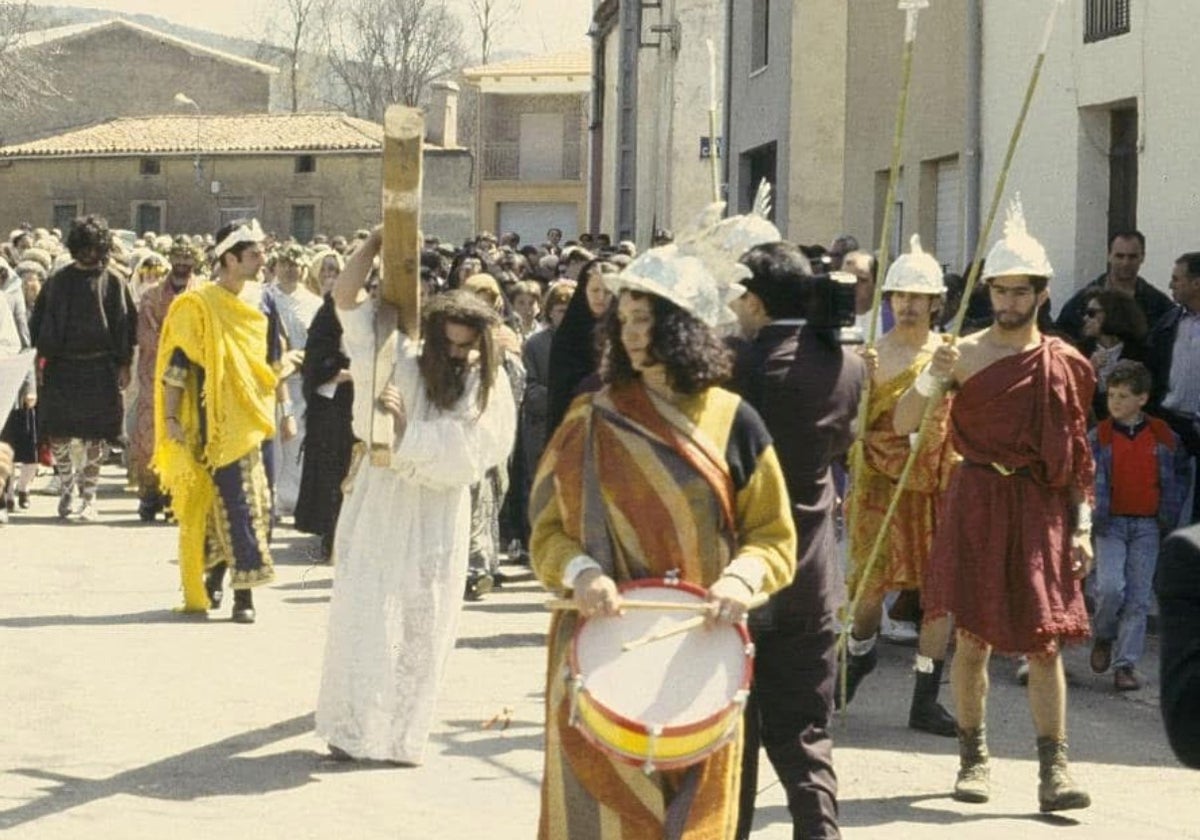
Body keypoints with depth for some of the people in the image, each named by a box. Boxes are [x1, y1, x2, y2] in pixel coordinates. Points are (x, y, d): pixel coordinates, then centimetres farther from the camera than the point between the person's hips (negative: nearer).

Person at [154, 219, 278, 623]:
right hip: (217, 426, -7)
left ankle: (214, 580, 22)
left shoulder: (251, 309, 13)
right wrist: (171, 418, -16)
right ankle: (243, 593, -9)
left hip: (247, 423, 7)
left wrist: (284, 367, 9)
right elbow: (177, 363, -11)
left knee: (255, 504, 7)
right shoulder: (199, 305, -9)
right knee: (237, 504, -11)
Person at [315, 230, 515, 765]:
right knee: (365, 616, 0)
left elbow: (463, 457, -12)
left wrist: (405, 432, -20)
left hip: (437, 523, 1)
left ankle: (403, 732, 16)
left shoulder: (487, 386, -4)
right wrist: (376, 243, -16)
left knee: (423, 630, 6)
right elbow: (346, 299, -8)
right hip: (378, 512, -1)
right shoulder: (398, 359, -4)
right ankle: (351, 728, 7)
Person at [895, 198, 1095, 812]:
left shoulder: (1064, 363, 6)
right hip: (978, 503, -1)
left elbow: (1077, 453, 11)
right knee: (974, 637, 4)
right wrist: (932, 378, -22)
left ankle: (1053, 769, -2)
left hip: (1042, 509, 1)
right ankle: (973, 756, 16)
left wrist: (1082, 525, 6)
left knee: (1045, 640, -2)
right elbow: (902, 424, -5)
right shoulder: (965, 354, 0)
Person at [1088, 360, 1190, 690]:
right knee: (1110, 587, -16)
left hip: (1148, 527, 1)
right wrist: (1092, 514, -11)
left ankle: (1126, 665, 4)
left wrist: (1171, 511, 7)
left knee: (1138, 598, -1)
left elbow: (1182, 473, 15)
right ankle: (1103, 636, 13)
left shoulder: (1164, 437, 3)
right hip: (1110, 524, -1)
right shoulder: (1098, 437, -2)